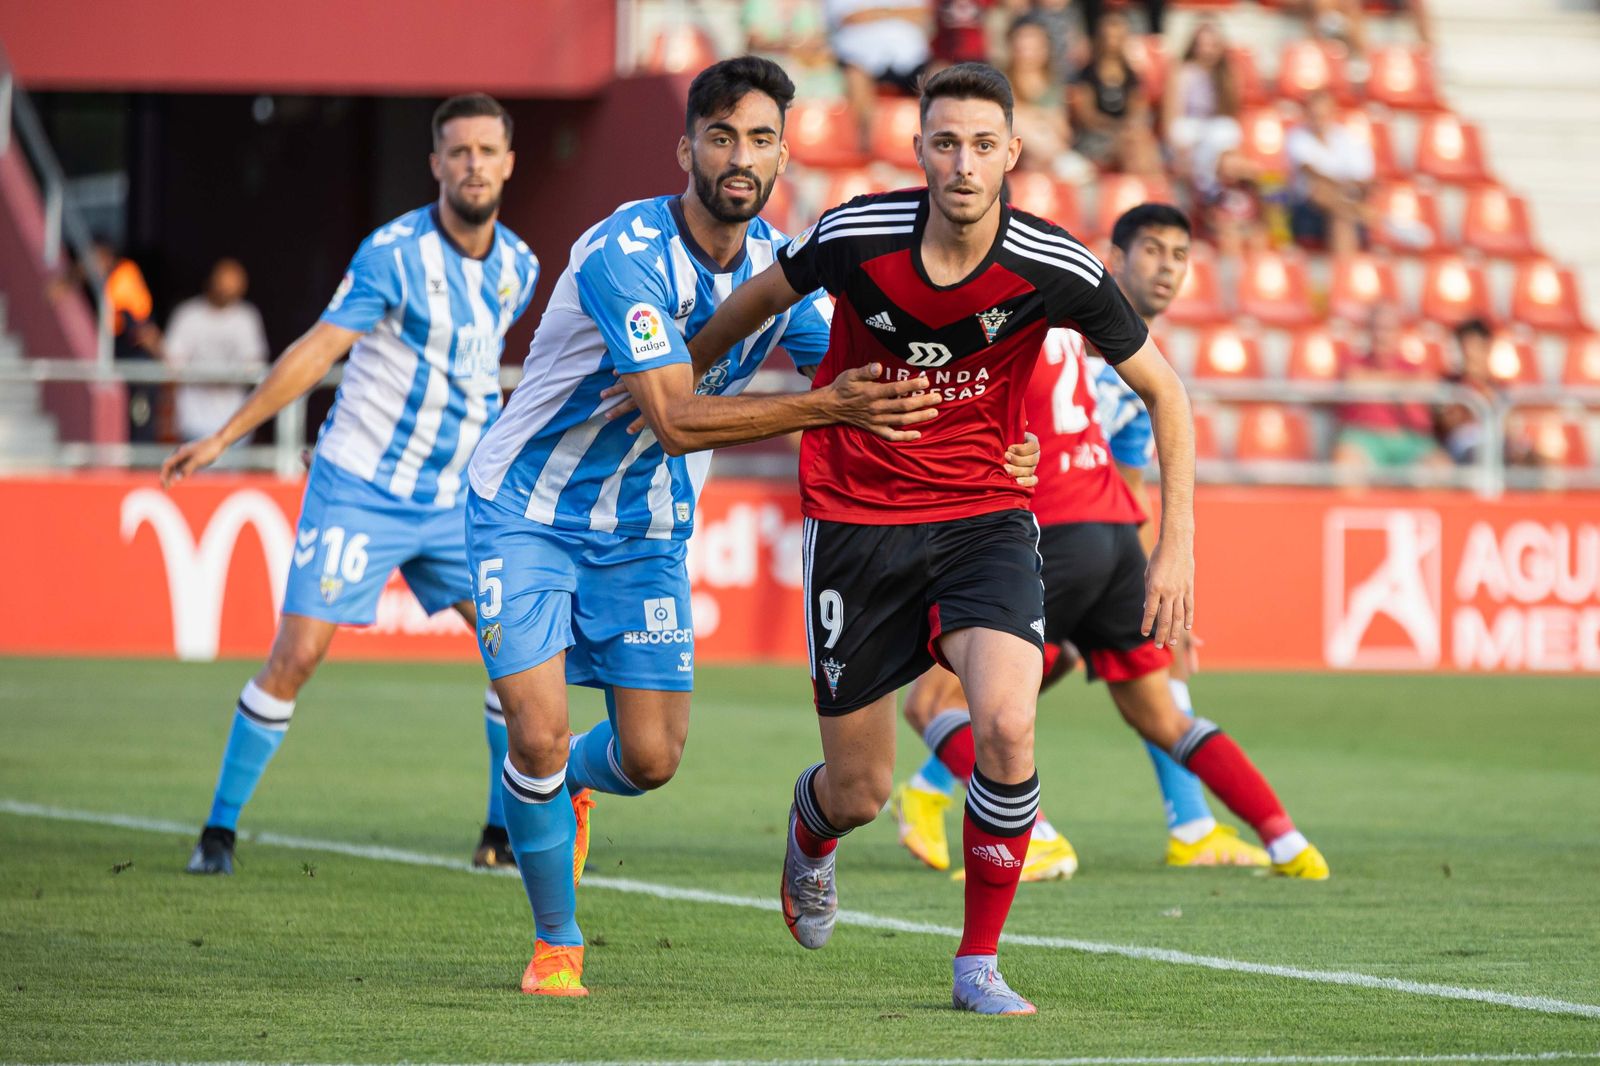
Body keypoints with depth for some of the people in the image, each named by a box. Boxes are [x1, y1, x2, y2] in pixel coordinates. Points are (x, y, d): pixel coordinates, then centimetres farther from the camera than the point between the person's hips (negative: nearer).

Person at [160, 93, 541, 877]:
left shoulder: (518, 267, 3)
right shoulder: (394, 253, -15)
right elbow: (317, 350, -18)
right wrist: (223, 437, -22)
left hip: (455, 499, 5)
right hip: (360, 490, -5)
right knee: (296, 655, -10)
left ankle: (507, 835, 13)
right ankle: (219, 828, 2)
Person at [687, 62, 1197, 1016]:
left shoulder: (1055, 269, -14)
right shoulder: (857, 238, -14)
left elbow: (1162, 390, -1)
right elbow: (764, 297, 9)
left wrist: (1177, 545, -4)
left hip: (983, 517, 0)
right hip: (857, 516, 0)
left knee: (1008, 725, -26)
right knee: (859, 793, 5)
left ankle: (979, 963, -6)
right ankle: (811, 836, 47)